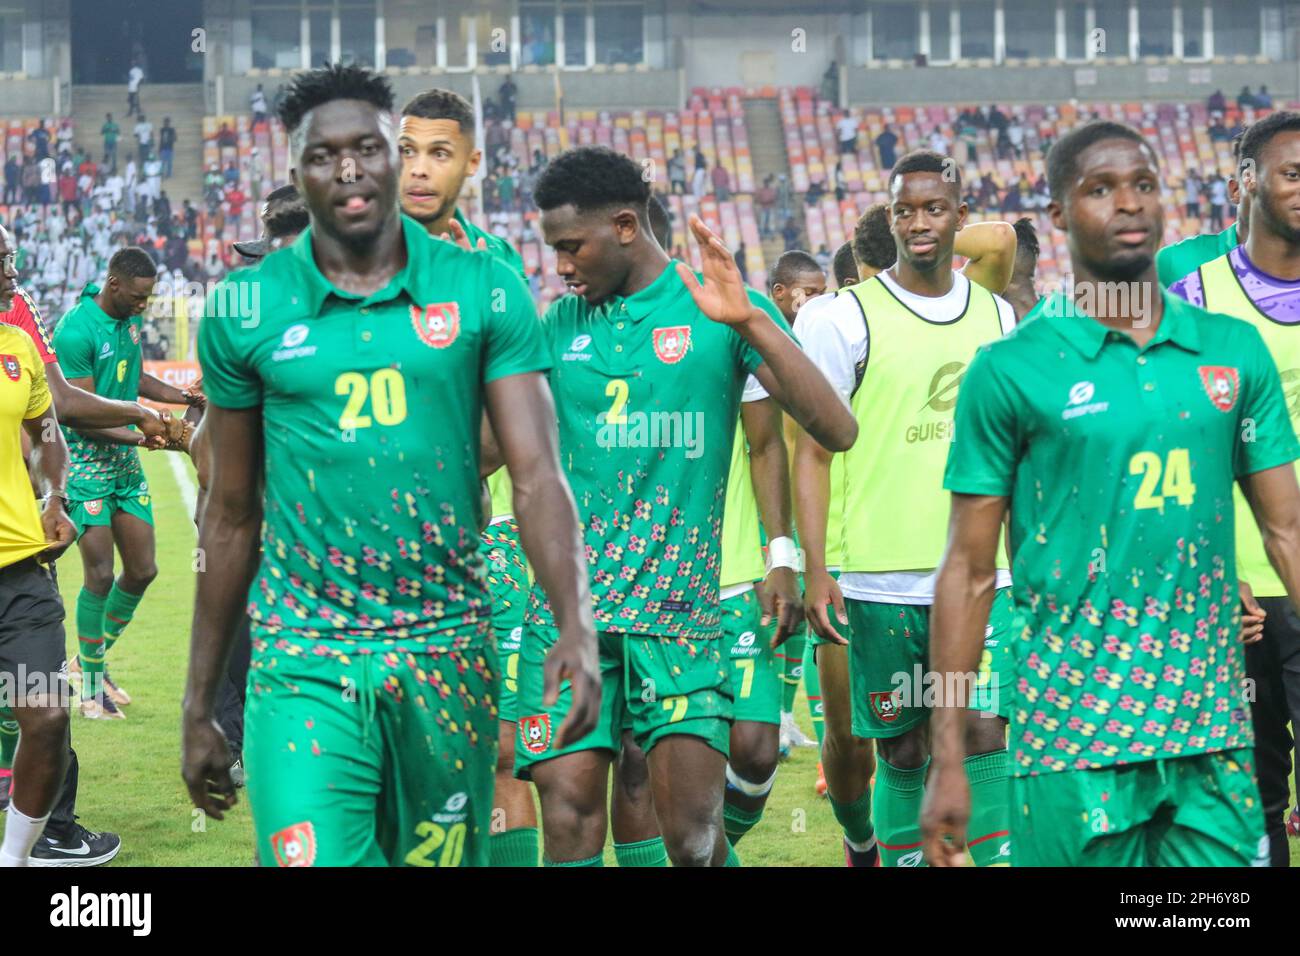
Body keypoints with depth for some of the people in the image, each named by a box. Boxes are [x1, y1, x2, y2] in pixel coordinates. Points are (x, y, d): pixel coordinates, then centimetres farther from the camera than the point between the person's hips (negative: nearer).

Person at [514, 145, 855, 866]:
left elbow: (836, 431, -8)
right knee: (570, 820, -6)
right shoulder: (558, 324, 11)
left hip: (680, 604, -2)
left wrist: (749, 321, -17)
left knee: (694, 834, -8)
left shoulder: (714, 310, 1)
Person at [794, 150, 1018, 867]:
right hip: (882, 581, -2)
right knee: (904, 750, 5)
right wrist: (816, 572, -11)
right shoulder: (844, 318, -3)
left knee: (983, 734, -6)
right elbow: (811, 451, -4)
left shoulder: (994, 313, 10)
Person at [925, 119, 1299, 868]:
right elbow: (969, 571, 0)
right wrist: (948, 761, -3)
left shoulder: (1235, 351, 7)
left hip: (1214, 726, 3)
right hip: (1073, 738, -3)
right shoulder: (1010, 371, -2)